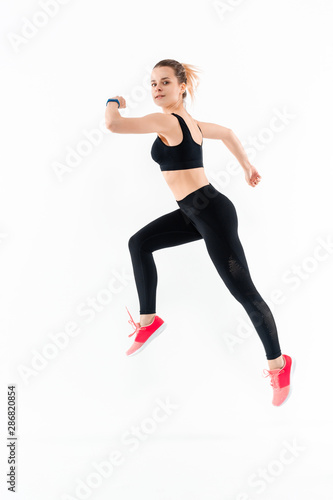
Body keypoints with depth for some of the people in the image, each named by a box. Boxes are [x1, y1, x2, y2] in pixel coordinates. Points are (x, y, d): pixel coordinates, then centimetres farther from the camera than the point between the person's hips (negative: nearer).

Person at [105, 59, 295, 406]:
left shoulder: (167, 120, -15)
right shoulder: (189, 122, 13)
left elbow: (113, 124, -23)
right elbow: (227, 133, 29)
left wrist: (113, 102, -1)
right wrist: (246, 166, 39)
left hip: (211, 213, -11)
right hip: (194, 214, 11)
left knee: (243, 292, -3)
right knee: (140, 243, 14)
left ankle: (278, 364, 11)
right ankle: (149, 321, 19)